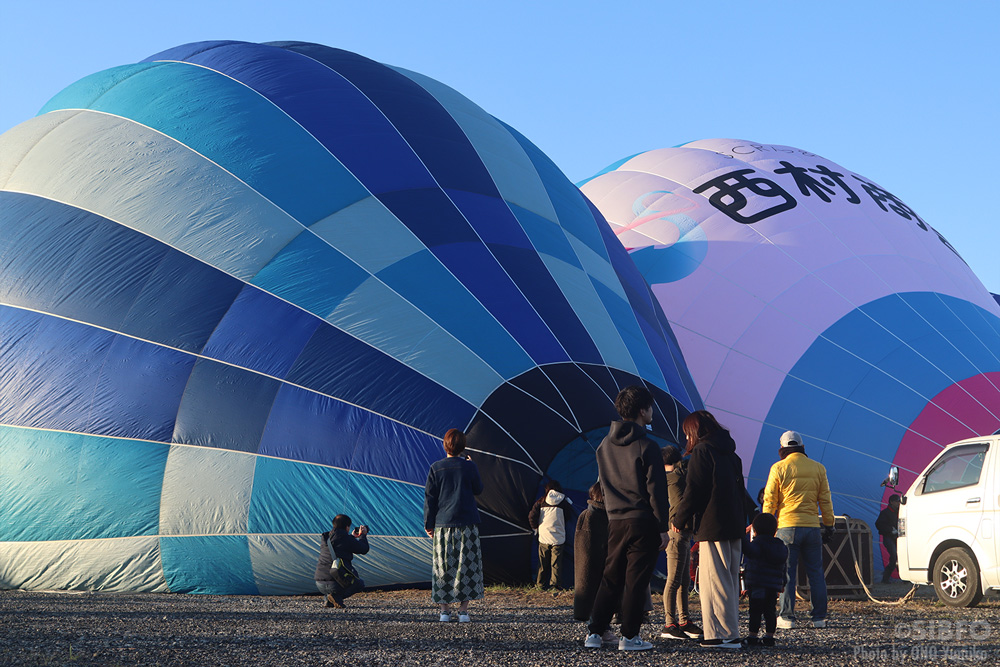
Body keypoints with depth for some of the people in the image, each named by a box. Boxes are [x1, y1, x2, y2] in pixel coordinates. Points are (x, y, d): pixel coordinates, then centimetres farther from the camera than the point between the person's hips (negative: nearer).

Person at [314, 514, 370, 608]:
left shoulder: (325, 538, 11)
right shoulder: (345, 539, -10)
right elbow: (364, 549, 4)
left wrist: (352, 536, 39)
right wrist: (363, 535, 21)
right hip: (334, 584, -7)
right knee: (360, 584, 22)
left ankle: (327, 599, 12)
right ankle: (337, 597, -6)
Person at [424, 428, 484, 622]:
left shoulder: (436, 468, 0)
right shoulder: (469, 466, -3)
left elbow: (430, 498, 2)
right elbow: (478, 489, 11)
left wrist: (428, 524, 9)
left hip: (443, 525, 1)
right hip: (467, 524, -1)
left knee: (444, 568, 5)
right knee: (466, 566, 4)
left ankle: (444, 610, 4)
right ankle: (463, 610, 0)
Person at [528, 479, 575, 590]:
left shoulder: (540, 502, 2)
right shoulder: (564, 503, -1)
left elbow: (532, 517, 1)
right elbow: (569, 517, 9)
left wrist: (535, 528, 18)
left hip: (543, 537, 2)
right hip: (558, 538, -1)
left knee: (543, 562, 11)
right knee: (556, 562, 2)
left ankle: (541, 583, 17)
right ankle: (556, 583, -5)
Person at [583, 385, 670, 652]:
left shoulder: (604, 446, 8)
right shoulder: (646, 447, -11)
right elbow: (656, 490, -11)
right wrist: (663, 527, -7)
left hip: (615, 521, 6)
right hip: (642, 521, -6)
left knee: (610, 578, 12)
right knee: (636, 580, 0)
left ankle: (594, 633, 10)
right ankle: (629, 637, 2)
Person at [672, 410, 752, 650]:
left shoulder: (702, 451, -7)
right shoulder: (730, 453, 18)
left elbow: (693, 492, -11)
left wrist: (679, 520, 0)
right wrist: (742, 522, 20)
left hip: (713, 528, -8)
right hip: (734, 526, 8)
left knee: (715, 582, -6)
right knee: (730, 581, 12)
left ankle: (723, 635, -8)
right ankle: (731, 633, 15)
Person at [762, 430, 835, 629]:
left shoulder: (778, 468, -2)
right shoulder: (818, 468, 7)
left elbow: (769, 501, -2)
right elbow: (825, 500, 9)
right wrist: (829, 525, 16)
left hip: (787, 526, -3)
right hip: (812, 527, 3)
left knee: (786, 573, 0)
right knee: (815, 573, 8)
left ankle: (787, 617, -2)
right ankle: (819, 617, 9)